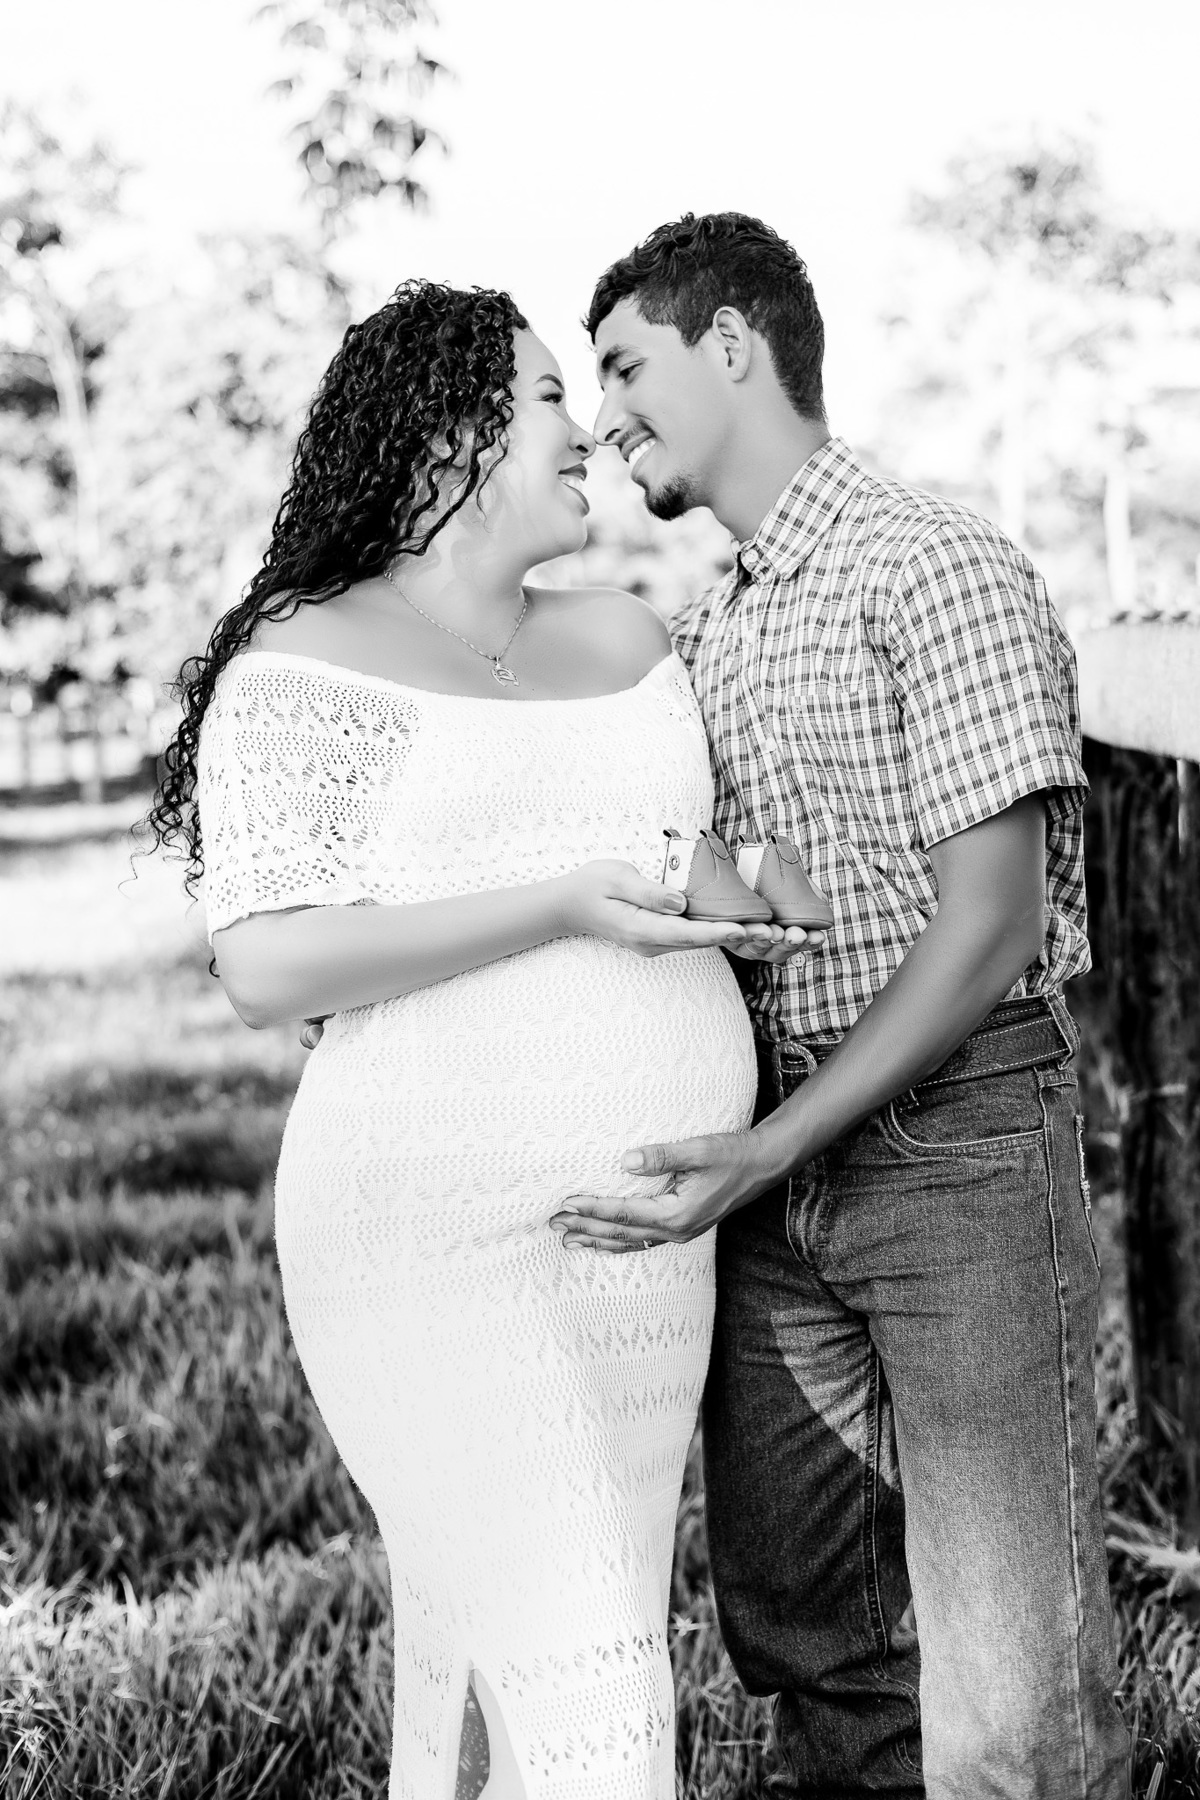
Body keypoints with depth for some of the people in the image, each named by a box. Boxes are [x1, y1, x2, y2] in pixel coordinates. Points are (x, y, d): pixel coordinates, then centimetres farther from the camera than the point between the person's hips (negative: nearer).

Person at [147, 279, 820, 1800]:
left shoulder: (622, 641, 14)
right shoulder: (308, 664, -6)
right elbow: (266, 966, -16)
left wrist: (740, 910, 5)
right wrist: (567, 907, -20)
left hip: (644, 1237, 7)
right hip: (442, 1232, -6)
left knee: (479, 1667, 13)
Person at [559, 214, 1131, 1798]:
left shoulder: (940, 571, -9)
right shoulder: (693, 628, 14)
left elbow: (993, 918, -15)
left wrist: (772, 1148, -19)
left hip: (959, 1129, -7)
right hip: (771, 1154, 7)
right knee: (798, 1623, 13)